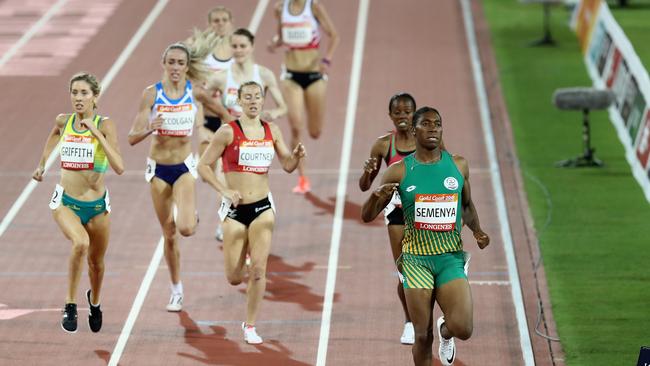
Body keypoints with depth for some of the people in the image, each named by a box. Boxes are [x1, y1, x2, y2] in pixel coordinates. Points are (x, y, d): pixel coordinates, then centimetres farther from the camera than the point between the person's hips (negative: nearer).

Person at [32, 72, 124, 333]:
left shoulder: (105, 125, -12)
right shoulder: (63, 121, -2)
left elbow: (119, 167, -24)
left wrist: (97, 133, -27)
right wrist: (42, 163, 30)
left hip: (97, 204, 0)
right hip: (65, 202, 0)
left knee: (96, 261, 17)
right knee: (80, 243, -31)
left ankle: (94, 301, 50)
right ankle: (70, 305, -19)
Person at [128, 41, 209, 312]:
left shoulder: (195, 93, -4)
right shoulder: (152, 94, -9)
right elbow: (133, 138, -13)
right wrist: (149, 129, -30)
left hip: (185, 166, 0)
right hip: (159, 168, 0)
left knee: (186, 228, -19)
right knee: (169, 234, 7)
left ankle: (191, 216, 19)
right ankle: (176, 291, 23)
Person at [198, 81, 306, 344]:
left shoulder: (271, 131, 5)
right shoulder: (228, 132, -6)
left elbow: (287, 166, 11)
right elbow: (203, 166, -4)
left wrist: (296, 156, -12)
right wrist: (224, 190, -16)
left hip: (263, 207, 2)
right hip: (235, 209, -2)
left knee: (258, 269, -9)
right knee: (234, 278, 2)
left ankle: (250, 326, 3)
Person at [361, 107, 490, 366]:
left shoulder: (458, 165, 6)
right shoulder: (399, 171, -1)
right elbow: (367, 216, 2)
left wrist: (476, 230, 2)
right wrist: (377, 196, -20)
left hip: (451, 258, 1)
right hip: (416, 259, -1)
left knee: (462, 329, -14)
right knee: (423, 337, -1)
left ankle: (445, 330, 23)